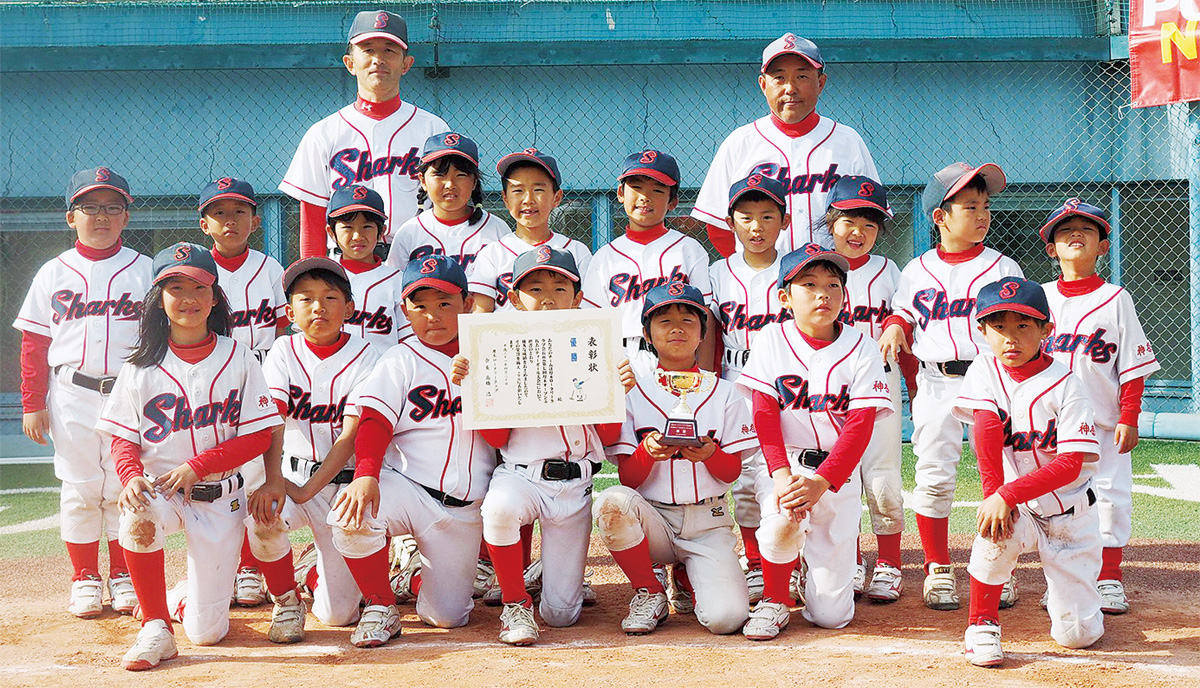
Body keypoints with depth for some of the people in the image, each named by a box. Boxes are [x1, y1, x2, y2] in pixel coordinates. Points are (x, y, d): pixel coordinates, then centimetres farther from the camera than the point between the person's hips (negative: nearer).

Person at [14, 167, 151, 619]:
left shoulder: (144, 271, 4)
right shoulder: (53, 274, 6)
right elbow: (34, 343, 6)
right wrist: (32, 404, 2)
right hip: (72, 395, 1)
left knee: (124, 487, 4)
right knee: (79, 487, 4)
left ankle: (123, 578, 17)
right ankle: (84, 579, 16)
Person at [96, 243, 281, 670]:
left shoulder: (238, 359, -1)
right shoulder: (141, 366, 1)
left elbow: (259, 436, -4)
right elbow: (123, 437, 0)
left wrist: (196, 466, -15)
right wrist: (131, 475, -22)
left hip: (220, 496, 0)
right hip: (159, 488, 1)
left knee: (207, 632, -5)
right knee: (137, 515, -39)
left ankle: (190, 595, 34)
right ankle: (156, 626, -19)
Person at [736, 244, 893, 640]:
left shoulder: (861, 348, -3)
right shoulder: (772, 340, -1)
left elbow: (860, 426, -10)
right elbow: (765, 415, -6)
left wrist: (821, 482, -23)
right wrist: (781, 473, -23)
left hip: (839, 474, 0)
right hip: (783, 463, 0)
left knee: (831, 615, -5)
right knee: (783, 521, -37)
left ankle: (822, 562, 32)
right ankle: (775, 601, -6)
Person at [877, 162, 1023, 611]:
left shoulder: (1003, 268, 5)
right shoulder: (918, 270, 8)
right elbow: (904, 313, 16)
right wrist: (895, 328, -6)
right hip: (936, 383, 1)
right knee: (933, 476, -2)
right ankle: (938, 569, 13)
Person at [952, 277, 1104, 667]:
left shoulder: (1065, 387, -17)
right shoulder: (985, 371, -8)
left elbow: (1071, 464, -23)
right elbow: (986, 429, -17)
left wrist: (1007, 495, -31)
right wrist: (994, 497, -27)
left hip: (1070, 515, -1)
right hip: (1019, 509, 1)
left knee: (1078, 636, -3)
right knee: (997, 530, -36)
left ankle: (1066, 588, 32)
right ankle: (982, 624, -14)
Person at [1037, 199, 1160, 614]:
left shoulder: (1115, 299, 0)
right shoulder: (1039, 298, 6)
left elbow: (1134, 366, 0)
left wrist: (1129, 418, -7)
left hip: (1104, 424, -2)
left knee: (1109, 498, 0)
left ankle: (1109, 581, 13)